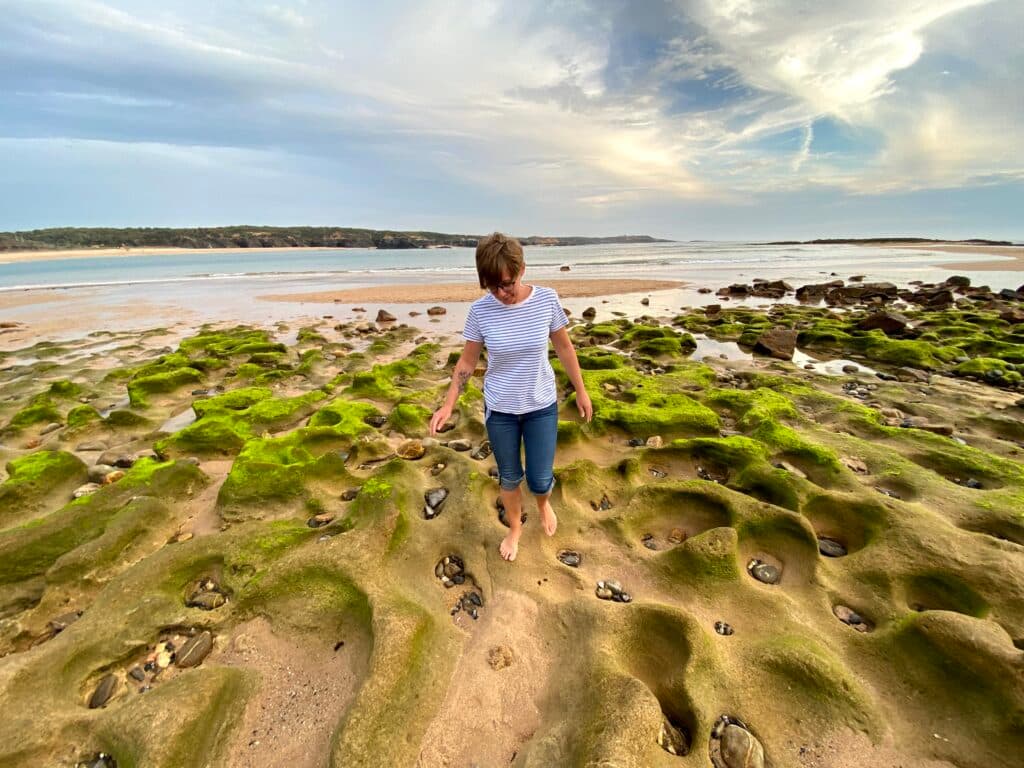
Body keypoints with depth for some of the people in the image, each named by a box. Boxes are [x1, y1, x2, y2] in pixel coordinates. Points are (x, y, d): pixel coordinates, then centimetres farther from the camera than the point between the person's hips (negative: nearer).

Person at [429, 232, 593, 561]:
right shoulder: (480, 310, -14)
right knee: (509, 477, 16)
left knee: (540, 480, 6)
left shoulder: (547, 299, -14)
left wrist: (581, 391, 5)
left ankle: (544, 502, 45)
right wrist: (448, 405, -7)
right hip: (499, 409, 1)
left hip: (542, 406, 0)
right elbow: (467, 361, -3)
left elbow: (564, 348, -1)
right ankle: (515, 528, 45)